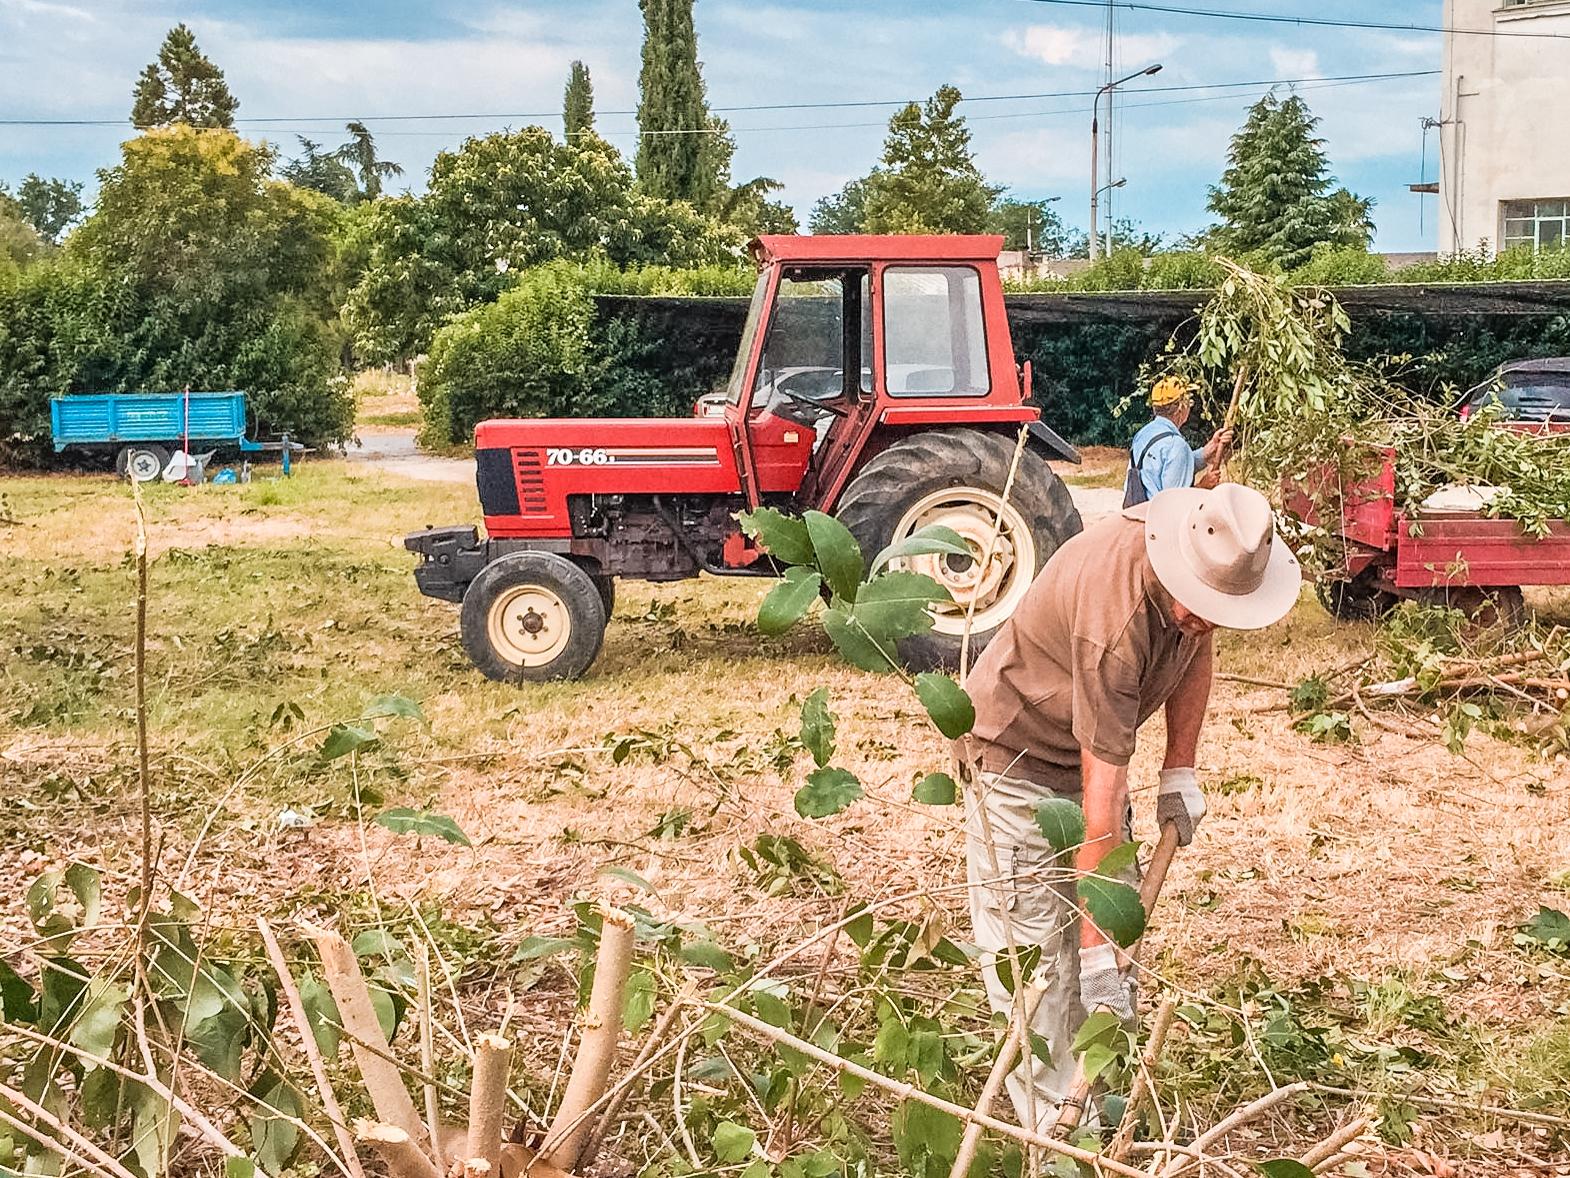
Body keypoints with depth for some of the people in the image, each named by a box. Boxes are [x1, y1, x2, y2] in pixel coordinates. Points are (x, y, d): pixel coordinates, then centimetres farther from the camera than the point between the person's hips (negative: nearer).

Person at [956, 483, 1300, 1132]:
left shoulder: (1211, 552, -16)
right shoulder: (1115, 621, -39)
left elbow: (1196, 647, 8)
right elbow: (1103, 788, -38)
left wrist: (1180, 772, 2)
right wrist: (1098, 949, -35)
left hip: (1090, 749, 8)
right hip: (1016, 755, -8)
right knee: (1033, 947, -9)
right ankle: (1053, 1131, 0)